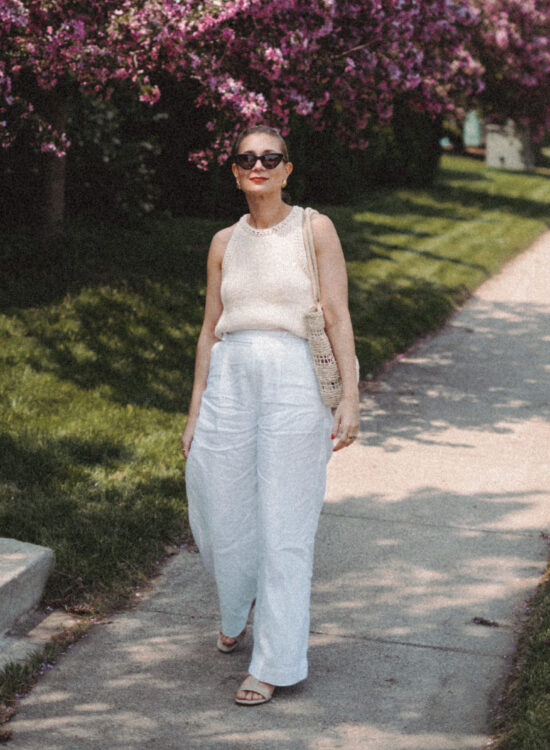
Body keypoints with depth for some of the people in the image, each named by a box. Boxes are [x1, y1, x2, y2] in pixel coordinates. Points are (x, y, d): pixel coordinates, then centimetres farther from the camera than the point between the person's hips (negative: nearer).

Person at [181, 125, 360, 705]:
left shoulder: (314, 230, 2)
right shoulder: (225, 243, 12)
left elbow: (337, 316, -3)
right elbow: (210, 329, 14)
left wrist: (350, 396, -12)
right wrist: (195, 412, 11)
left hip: (294, 380, -4)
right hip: (229, 380, 4)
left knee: (284, 525, -2)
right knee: (221, 513, 7)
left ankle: (276, 662, 7)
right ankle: (237, 610, 40)